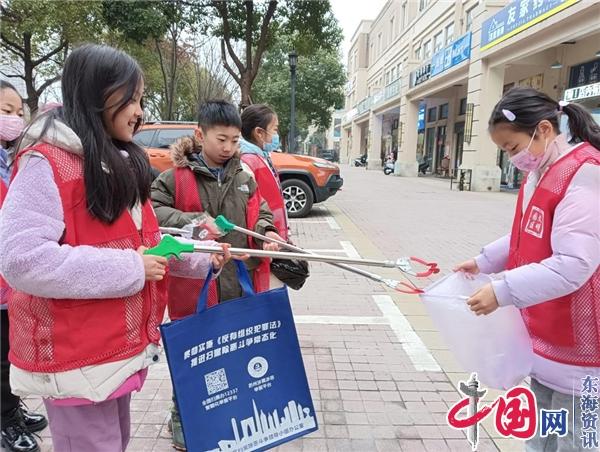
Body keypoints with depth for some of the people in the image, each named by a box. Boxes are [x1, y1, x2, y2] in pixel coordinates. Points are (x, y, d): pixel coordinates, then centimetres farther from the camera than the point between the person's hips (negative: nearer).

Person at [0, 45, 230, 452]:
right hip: (75, 354, -8)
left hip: (118, 343, 9)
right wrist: (129, 271, -25)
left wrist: (201, 259, 1)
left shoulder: (122, 163, 10)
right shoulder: (46, 163, -18)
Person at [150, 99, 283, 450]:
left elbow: (260, 211, 15)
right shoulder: (176, 176, -7)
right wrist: (193, 223, -24)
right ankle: (183, 418, 35)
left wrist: (268, 232, -6)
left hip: (239, 283, 4)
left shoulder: (244, 177, 7)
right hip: (193, 282, -4)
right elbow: (152, 209, -13)